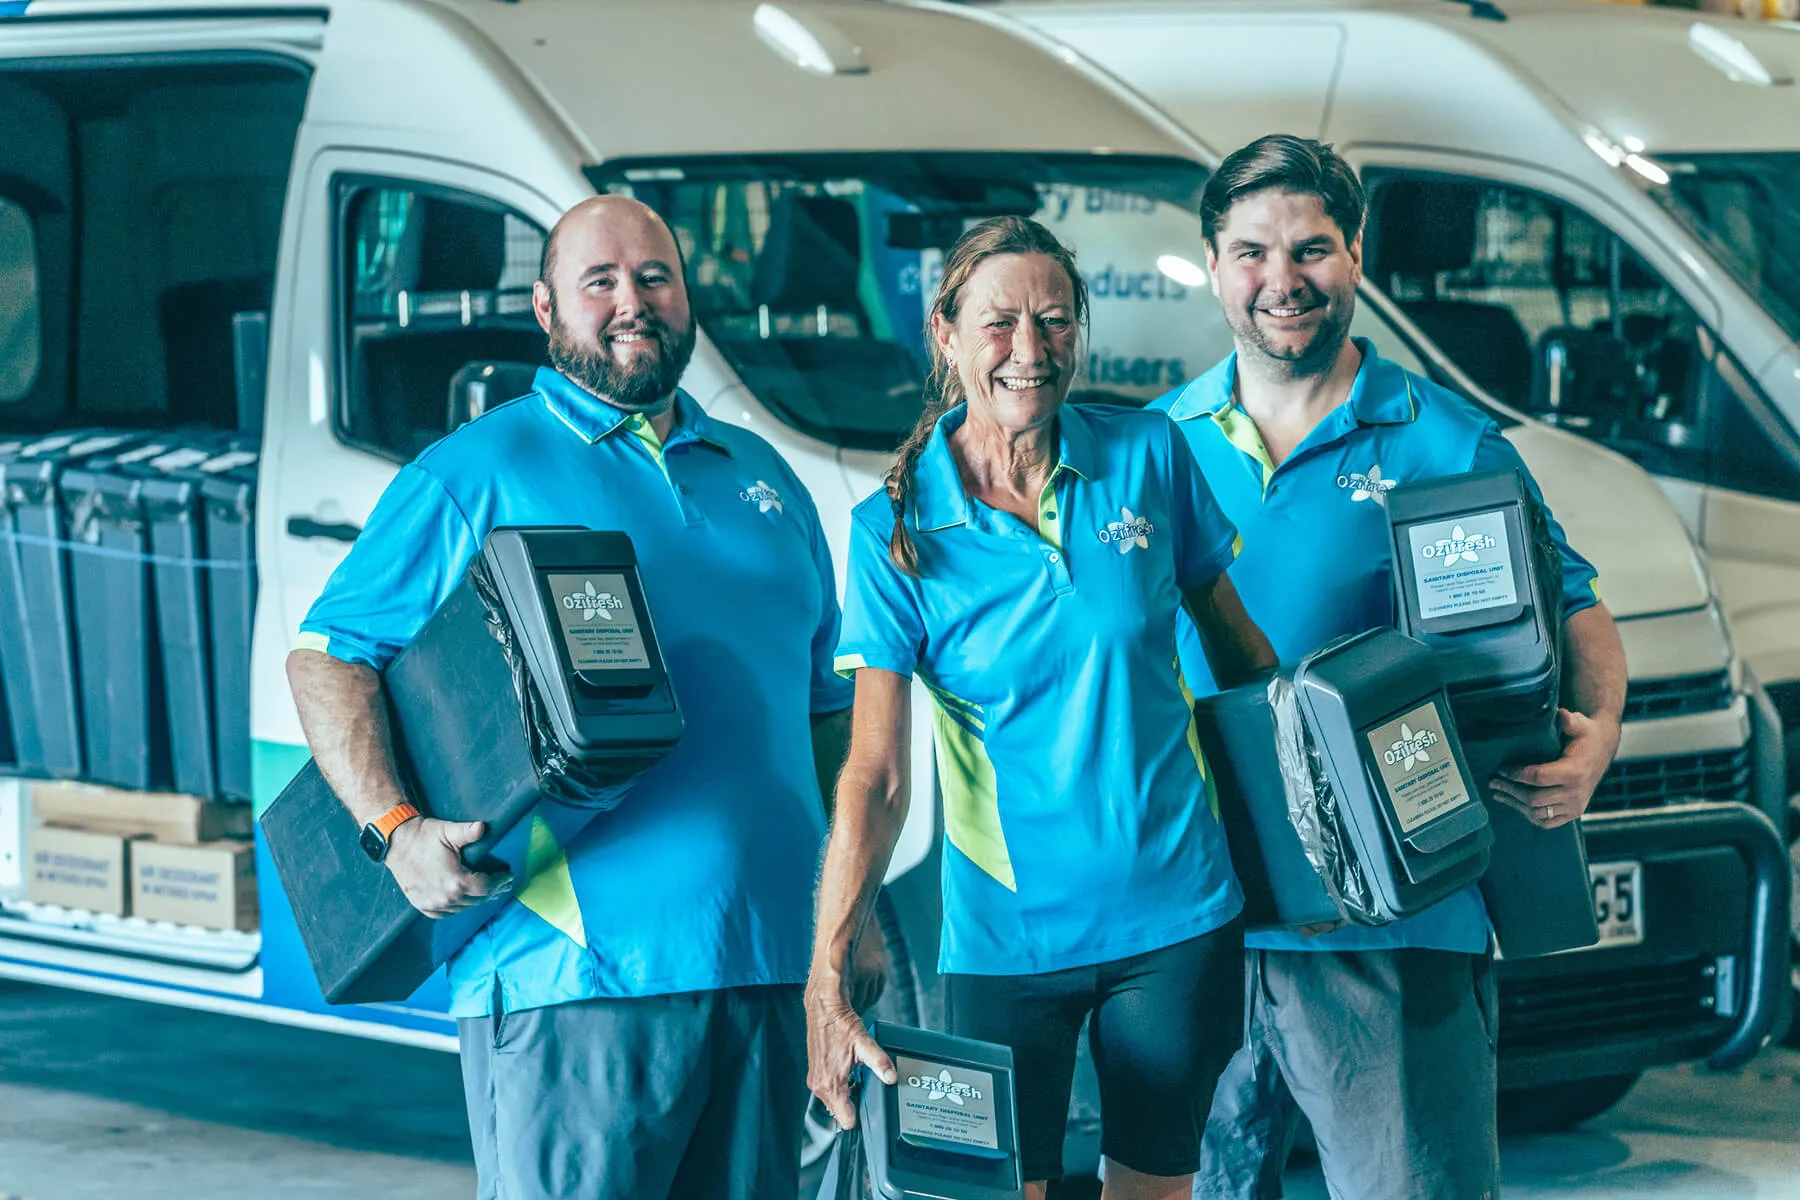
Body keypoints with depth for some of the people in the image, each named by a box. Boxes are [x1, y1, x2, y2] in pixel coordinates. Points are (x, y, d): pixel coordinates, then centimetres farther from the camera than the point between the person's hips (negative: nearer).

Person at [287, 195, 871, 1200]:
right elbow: (327, 653, -2)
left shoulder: (763, 478, 19)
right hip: (572, 974, -6)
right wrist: (396, 827, -16)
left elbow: (826, 704, 24)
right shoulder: (479, 474, 1)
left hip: (770, 967, 6)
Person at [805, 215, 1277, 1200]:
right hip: (1006, 934, -2)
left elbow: (1235, 638, 11)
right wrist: (826, 980, -20)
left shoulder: (1149, 457, -2)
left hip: (1177, 913, 2)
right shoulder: (896, 529, -8)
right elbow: (875, 774, -12)